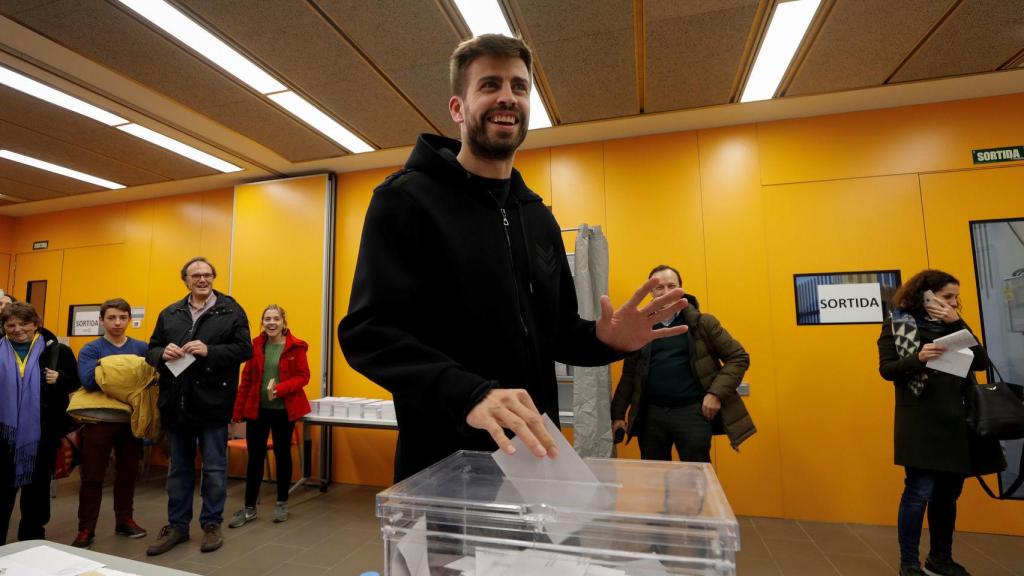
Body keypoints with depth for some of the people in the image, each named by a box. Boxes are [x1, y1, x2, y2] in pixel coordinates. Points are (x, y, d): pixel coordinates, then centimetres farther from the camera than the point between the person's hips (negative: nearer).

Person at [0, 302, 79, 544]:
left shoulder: (57, 350, -2)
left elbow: (77, 384, 1)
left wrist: (60, 379, -17)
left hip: (42, 433, -1)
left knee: (37, 485, 12)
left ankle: (31, 539, 28)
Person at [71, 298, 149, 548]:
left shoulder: (142, 348, 4)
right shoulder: (91, 349, -4)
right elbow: (88, 380, -20)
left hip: (131, 421, 2)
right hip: (99, 421, -2)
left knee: (128, 473, 13)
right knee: (92, 477, 7)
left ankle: (124, 520, 27)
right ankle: (86, 529, 20)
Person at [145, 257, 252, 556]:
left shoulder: (231, 311, -3)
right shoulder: (169, 314, 10)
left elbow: (244, 349, -8)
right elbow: (151, 351, 11)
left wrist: (209, 351, -20)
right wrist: (163, 353, -11)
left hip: (212, 404, -4)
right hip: (176, 404, 4)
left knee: (214, 469, 7)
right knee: (178, 469, 17)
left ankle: (211, 525, 23)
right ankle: (177, 526, 31)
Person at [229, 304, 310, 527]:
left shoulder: (295, 347, -8)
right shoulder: (256, 345, 2)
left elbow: (303, 377, -9)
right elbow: (246, 379, 4)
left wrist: (279, 389, -24)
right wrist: (238, 411, 4)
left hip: (284, 410, -2)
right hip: (257, 409, 2)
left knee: (282, 455, 11)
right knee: (255, 457, 8)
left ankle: (282, 503, 27)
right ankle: (249, 508, 22)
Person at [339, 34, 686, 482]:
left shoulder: (539, 217, 10)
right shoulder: (406, 199, -9)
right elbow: (368, 331, -19)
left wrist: (601, 339, -8)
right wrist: (468, 394, -34)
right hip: (445, 462, -5)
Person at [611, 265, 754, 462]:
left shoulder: (702, 322, 0)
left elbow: (739, 357, 2)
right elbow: (629, 374, 10)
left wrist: (716, 393, -10)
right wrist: (618, 414, 8)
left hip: (692, 410, -2)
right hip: (651, 413, 3)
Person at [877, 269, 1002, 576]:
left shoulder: (952, 323, 12)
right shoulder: (897, 323, -3)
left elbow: (981, 361, 1)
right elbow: (887, 369, -8)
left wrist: (957, 323, -5)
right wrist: (919, 358, -25)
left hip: (956, 421, 6)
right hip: (920, 422, -6)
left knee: (948, 492, 14)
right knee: (920, 491, -4)